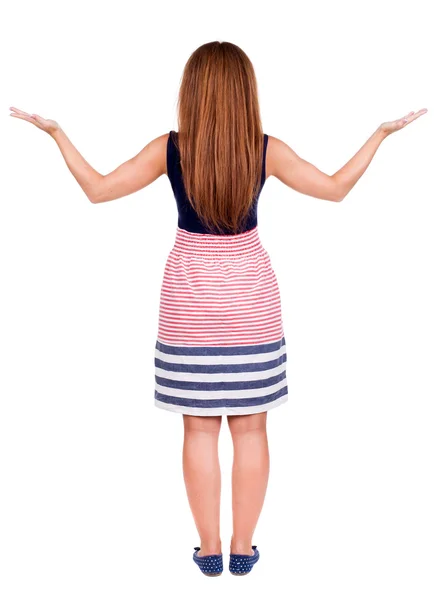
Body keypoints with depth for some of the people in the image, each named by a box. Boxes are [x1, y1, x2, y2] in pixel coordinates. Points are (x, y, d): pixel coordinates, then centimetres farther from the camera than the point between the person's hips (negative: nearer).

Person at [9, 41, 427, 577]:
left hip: (190, 298, 0)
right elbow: (336, 188, 2)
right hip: (251, 296, 1)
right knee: (250, 428, 9)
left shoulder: (170, 148, -9)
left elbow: (97, 189, -2)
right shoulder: (265, 149, -7)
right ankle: (243, 549, 17)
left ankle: (209, 550, 16)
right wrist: (381, 133, 13)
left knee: (199, 429, 7)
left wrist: (54, 131, 8)